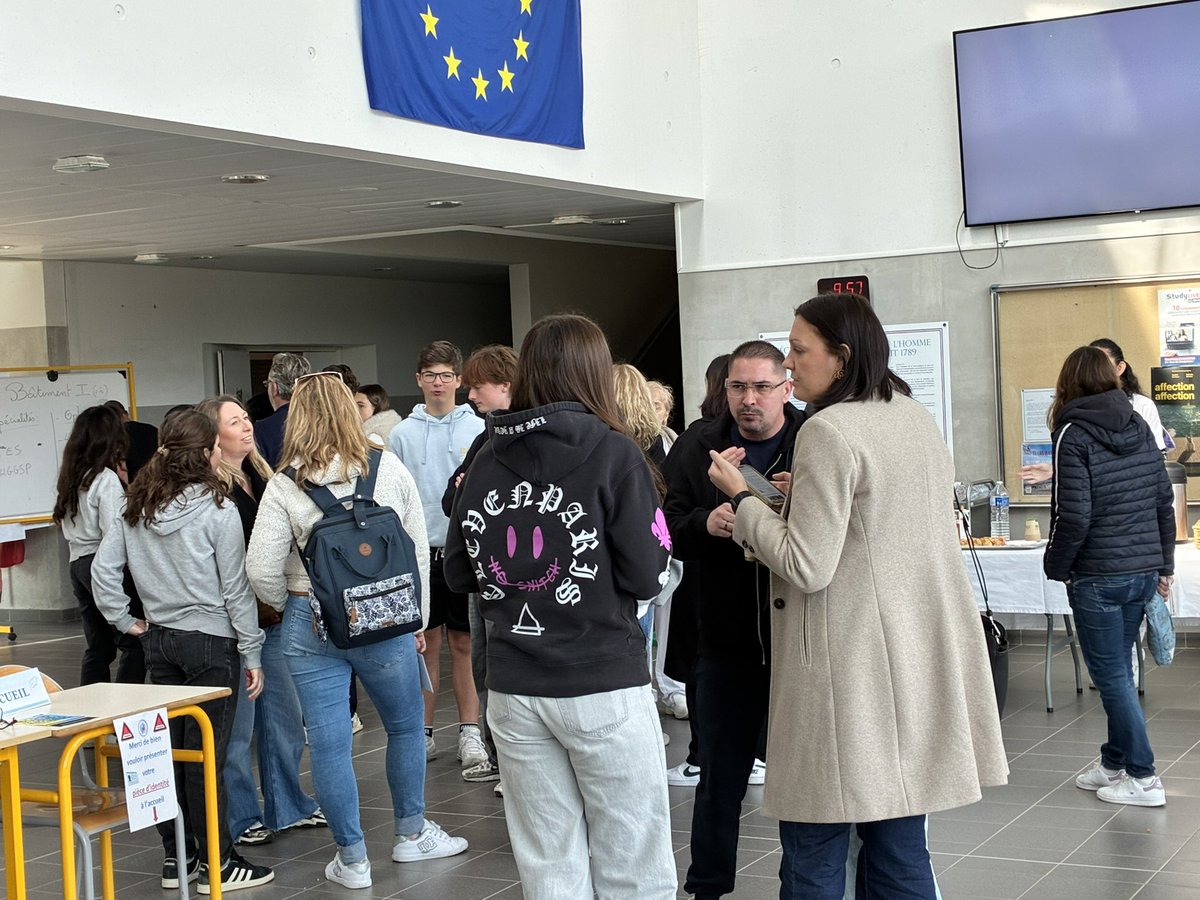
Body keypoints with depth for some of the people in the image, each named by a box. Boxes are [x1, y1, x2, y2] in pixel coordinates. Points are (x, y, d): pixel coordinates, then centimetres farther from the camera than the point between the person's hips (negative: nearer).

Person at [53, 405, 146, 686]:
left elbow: (66, 525, 15)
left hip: (78, 564, 8)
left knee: (98, 647, 13)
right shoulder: (106, 479, -13)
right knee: (133, 644, -5)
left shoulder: (71, 476, 12)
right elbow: (114, 533, -20)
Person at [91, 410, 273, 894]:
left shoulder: (137, 507, 4)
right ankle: (217, 864, 8)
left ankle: (177, 858, 21)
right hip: (211, 641, -6)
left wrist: (126, 620, 10)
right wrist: (253, 654, -5)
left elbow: (102, 569, 4)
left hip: (158, 640, 6)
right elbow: (235, 589, -10)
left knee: (168, 749, 11)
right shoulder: (216, 509, -13)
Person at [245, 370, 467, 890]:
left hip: (310, 626, -1)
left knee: (328, 744, 7)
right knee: (405, 727, 21)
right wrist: (417, 618, 12)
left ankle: (352, 860, 15)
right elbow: (418, 551, 2)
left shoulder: (284, 486, -7)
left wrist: (290, 607, 12)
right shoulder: (390, 470, -2)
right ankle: (411, 834, 34)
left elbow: (262, 571, -8)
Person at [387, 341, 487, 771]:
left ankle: (470, 731, 11)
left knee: (465, 644, 4)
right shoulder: (402, 435, 5)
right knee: (424, 643, 7)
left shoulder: (478, 430, 1)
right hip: (419, 551, 1)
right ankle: (423, 731, 16)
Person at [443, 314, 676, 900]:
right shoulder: (611, 452, -8)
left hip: (512, 691, 4)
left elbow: (457, 574, 11)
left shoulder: (486, 461, 3)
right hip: (603, 684, -4)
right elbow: (646, 575, -10)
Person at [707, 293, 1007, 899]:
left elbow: (806, 567, -17)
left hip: (851, 668, -8)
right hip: (917, 656, 9)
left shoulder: (828, 432, -16)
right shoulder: (917, 418, 11)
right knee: (900, 846, 14)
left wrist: (742, 498, -7)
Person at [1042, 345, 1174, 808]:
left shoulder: (1073, 434, -12)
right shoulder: (1140, 427, 8)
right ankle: (1115, 762, 26)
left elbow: (1074, 516, -16)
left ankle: (1142, 777, 5)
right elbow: (1164, 501, 11)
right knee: (1118, 670, 17)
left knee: (1111, 675, 2)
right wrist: (1164, 564, 18)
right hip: (1143, 571, 7)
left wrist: (1057, 567, -2)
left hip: (1098, 577, -7)